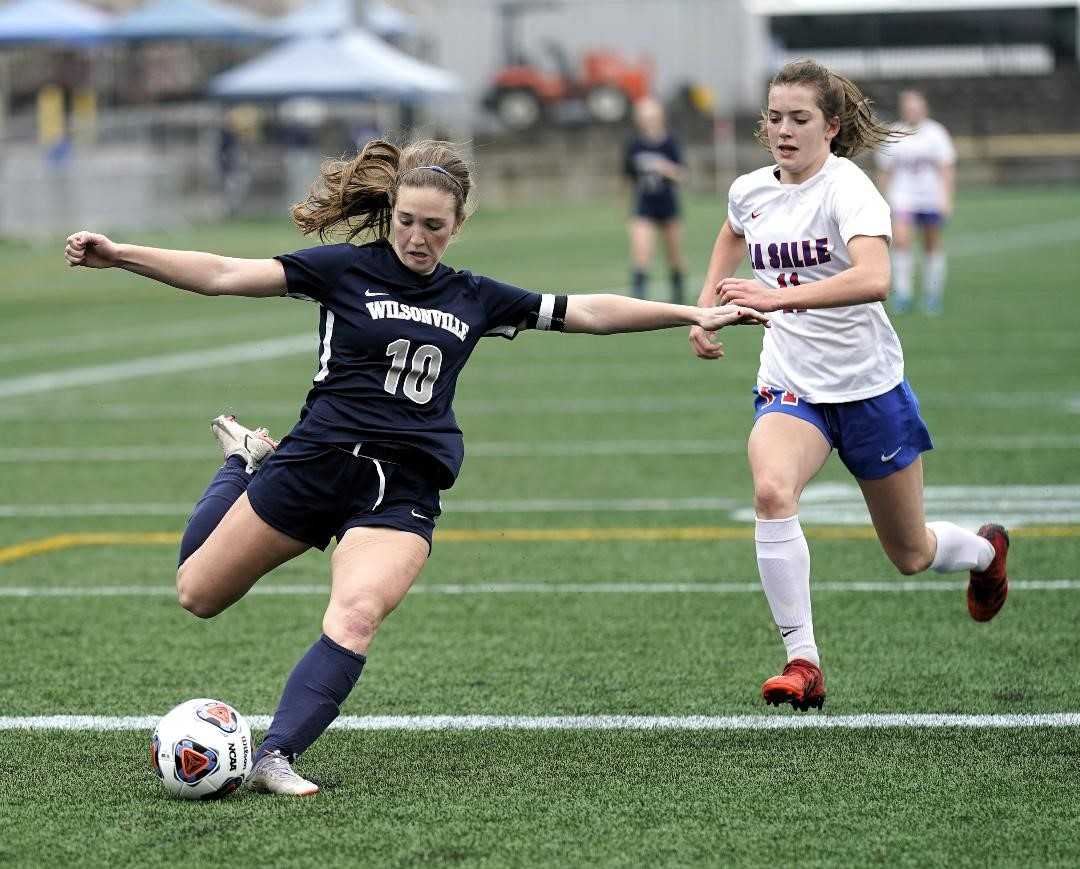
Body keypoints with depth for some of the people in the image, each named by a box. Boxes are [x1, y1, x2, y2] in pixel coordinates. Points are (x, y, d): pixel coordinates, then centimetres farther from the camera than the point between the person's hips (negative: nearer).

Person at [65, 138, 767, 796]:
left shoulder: (474, 299, 10)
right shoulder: (346, 268, -1)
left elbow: (590, 312, 13)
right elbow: (226, 275, -7)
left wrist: (692, 313, 7)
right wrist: (120, 255, -18)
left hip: (404, 490, 1)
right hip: (316, 463, -1)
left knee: (356, 617, -26)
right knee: (199, 593, 11)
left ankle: (277, 755, -22)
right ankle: (244, 461, 36)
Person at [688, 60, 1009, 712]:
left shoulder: (848, 188, -19)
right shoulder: (750, 191, -1)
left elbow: (875, 279, -38)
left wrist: (776, 297, -45)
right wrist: (706, 308, 17)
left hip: (869, 384, -3)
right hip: (791, 385, 4)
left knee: (910, 555, 12)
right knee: (771, 490, -30)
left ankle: (986, 550, 50)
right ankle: (803, 663, -27)